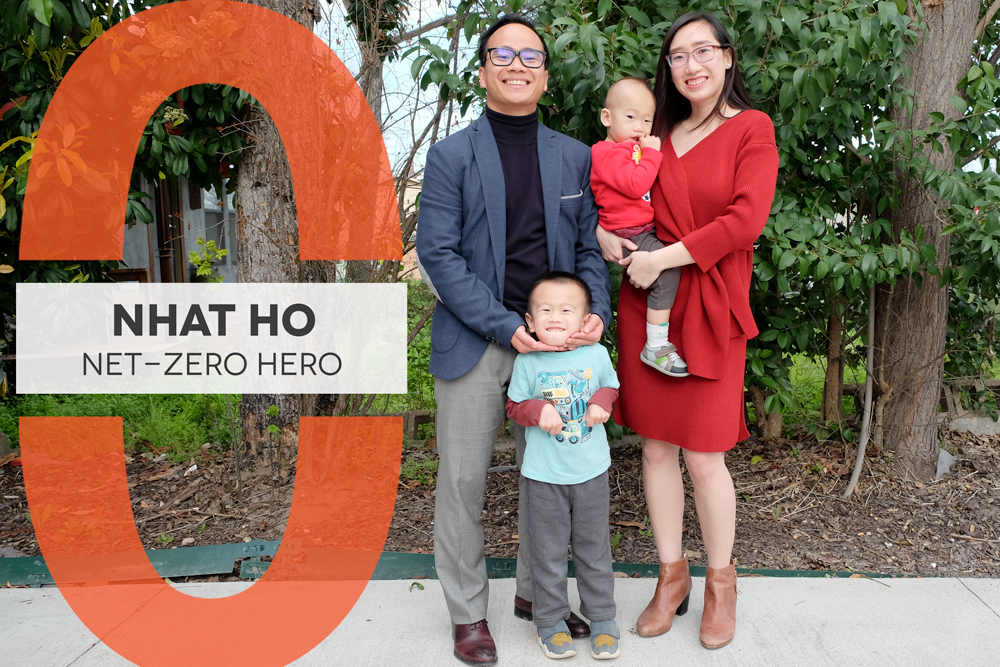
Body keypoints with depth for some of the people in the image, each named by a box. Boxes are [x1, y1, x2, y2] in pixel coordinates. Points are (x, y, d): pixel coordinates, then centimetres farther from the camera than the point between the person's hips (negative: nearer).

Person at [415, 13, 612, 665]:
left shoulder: (576, 157, 8)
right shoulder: (451, 155, -2)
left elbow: (589, 247, 10)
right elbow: (437, 253, -9)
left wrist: (597, 311, -10)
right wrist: (506, 327, -16)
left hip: (552, 341, 3)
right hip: (473, 342, -3)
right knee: (463, 479, 4)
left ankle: (535, 591, 33)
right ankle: (468, 612, 22)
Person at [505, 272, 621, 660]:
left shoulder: (596, 355, -5)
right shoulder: (527, 362, -9)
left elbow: (611, 385, 12)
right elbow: (514, 406, 0)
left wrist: (602, 402, -9)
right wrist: (538, 411, -20)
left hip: (591, 471, 1)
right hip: (544, 475, -1)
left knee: (594, 548, 15)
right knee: (548, 552, 9)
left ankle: (602, 618, 32)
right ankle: (551, 620, 28)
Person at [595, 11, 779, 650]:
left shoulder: (752, 130, 1)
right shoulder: (657, 135, 15)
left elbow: (745, 220, -11)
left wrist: (663, 257, -14)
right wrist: (603, 230, 3)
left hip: (709, 306, -4)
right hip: (646, 304, 4)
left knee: (704, 454, -1)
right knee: (656, 447, 7)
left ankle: (721, 583, 22)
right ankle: (672, 575, 24)